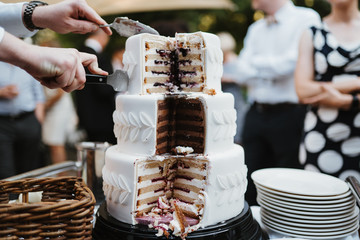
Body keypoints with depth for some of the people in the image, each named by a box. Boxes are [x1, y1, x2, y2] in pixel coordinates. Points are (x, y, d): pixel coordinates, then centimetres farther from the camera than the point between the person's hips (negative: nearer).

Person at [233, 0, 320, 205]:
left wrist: (255, 62, -1)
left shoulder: (306, 18, -2)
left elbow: (289, 63, -14)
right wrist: (272, 68, -8)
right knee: (251, 188, 8)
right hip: (255, 115, 5)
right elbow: (242, 73, 6)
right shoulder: (255, 29, 17)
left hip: (289, 116, -5)